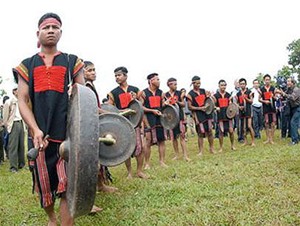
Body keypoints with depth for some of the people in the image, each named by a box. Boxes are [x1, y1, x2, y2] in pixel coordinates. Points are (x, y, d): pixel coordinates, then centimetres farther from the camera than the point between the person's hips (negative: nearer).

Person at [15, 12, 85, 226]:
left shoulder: (72, 62, 9)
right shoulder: (27, 65, 11)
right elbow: (22, 101, 3)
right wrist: (36, 130, -13)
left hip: (69, 134, -2)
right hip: (41, 135, 2)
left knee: (67, 188, -7)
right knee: (44, 186, 14)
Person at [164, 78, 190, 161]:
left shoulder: (179, 93, 6)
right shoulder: (165, 95, 5)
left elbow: (183, 104, 7)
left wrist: (178, 102, -12)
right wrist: (165, 104, -14)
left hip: (179, 116, -1)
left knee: (182, 135, -6)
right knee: (173, 137, 5)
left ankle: (185, 155, -5)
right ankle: (177, 154, 18)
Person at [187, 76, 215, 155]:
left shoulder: (204, 91, 9)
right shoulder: (190, 94, -4)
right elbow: (190, 107, -6)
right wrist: (199, 108, -15)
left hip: (207, 112, 4)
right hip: (198, 114, -4)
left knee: (210, 131, 7)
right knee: (201, 133, -3)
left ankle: (211, 148, 21)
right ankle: (201, 151, 7)